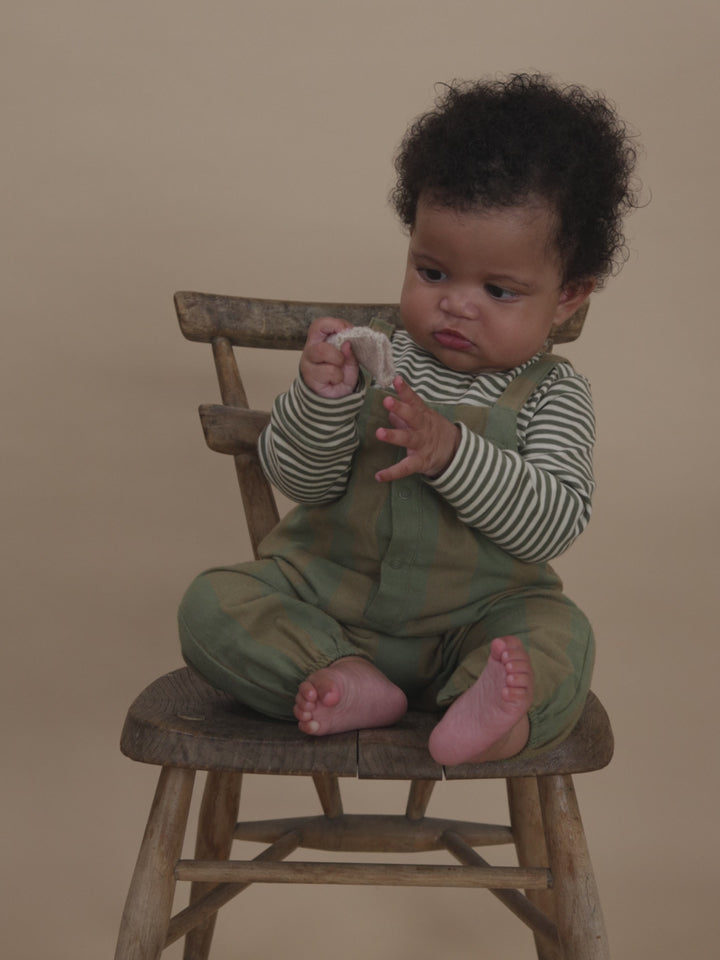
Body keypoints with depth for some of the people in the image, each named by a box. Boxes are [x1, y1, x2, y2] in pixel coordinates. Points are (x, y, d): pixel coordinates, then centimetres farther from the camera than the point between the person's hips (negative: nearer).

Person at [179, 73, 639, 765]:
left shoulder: (553, 397, -5)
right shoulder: (372, 358, -3)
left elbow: (555, 523, -17)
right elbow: (298, 481, -5)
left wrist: (451, 450, -30)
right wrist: (322, 397, -25)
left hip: (475, 617, -1)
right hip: (327, 592, 2)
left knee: (560, 634, -26)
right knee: (215, 605, -18)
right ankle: (348, 682, -31)